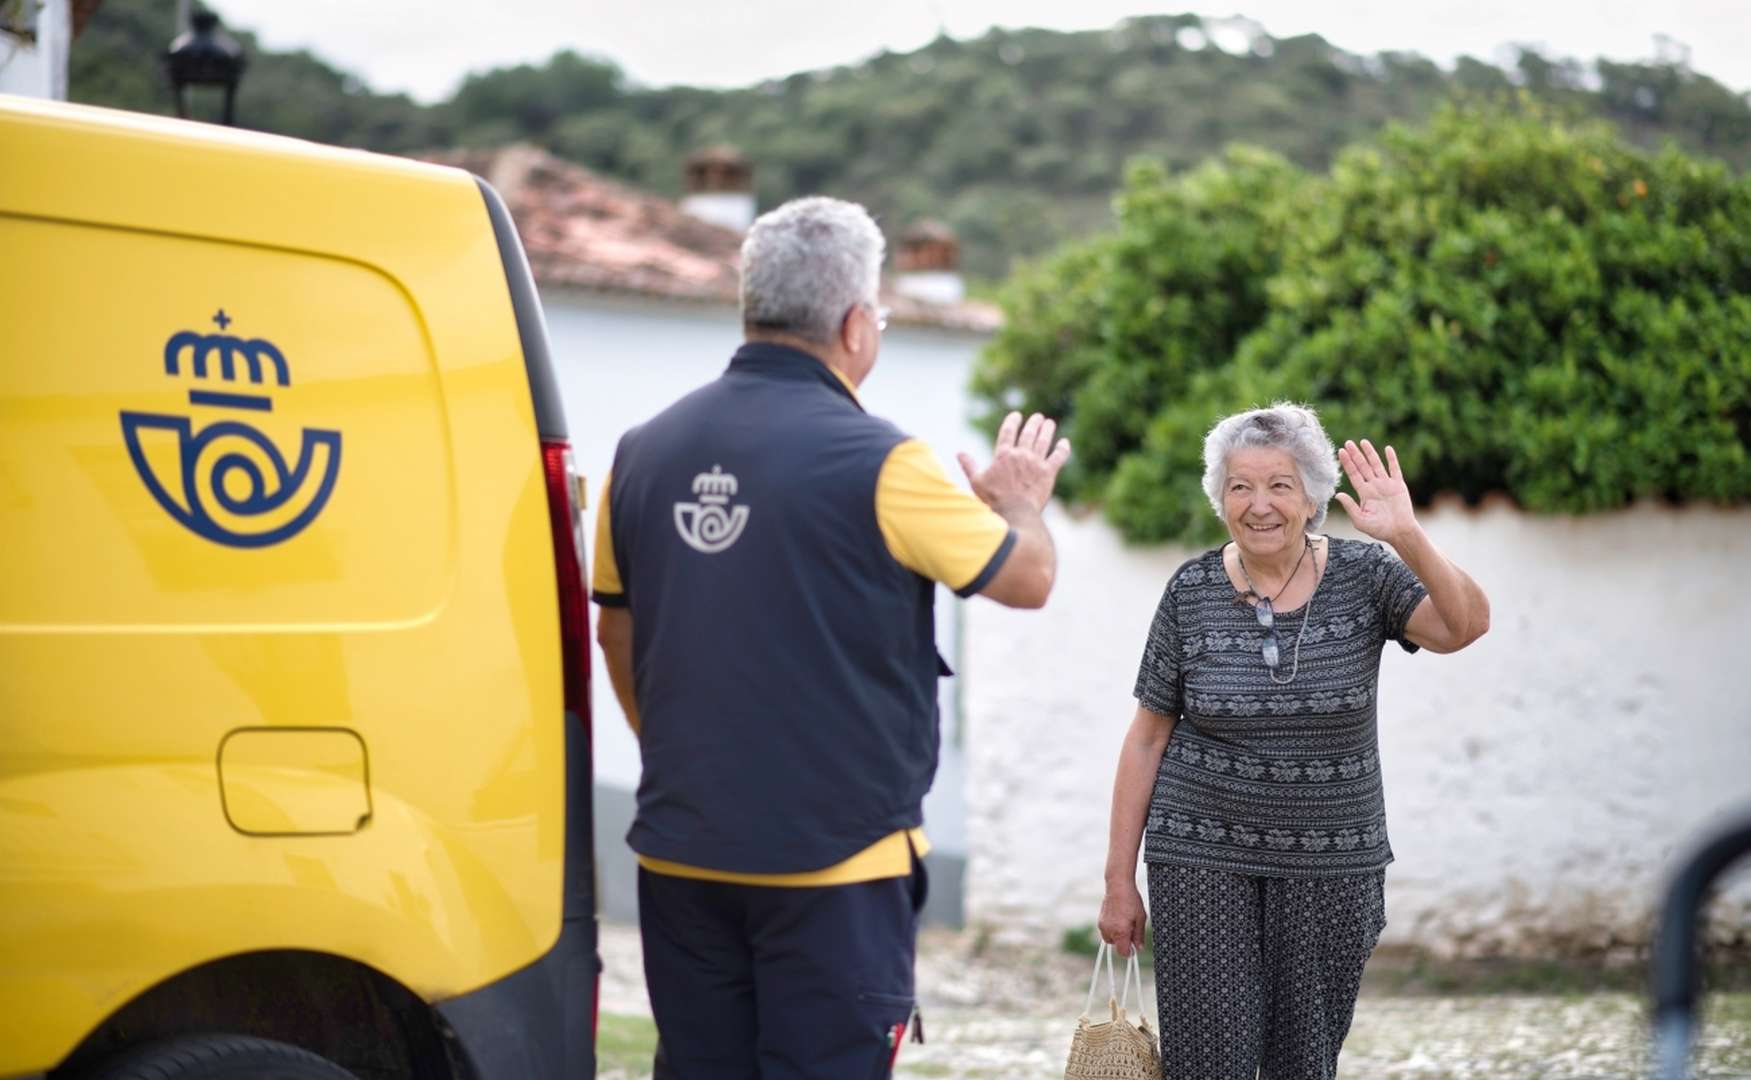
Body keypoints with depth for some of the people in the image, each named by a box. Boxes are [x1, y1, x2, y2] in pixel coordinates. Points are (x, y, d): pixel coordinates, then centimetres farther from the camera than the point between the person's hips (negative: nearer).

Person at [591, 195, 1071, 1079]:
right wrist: (1019, 503, 19)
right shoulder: (877, 464, -14)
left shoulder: (645, 452, 3)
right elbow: (1027, 579, -3)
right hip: (832, 858, -5)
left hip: (682, 853, 6)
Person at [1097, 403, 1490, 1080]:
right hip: (1203, 859, -1)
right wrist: (1120, 880, 1)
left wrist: (1406, 536, -32)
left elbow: (1465, 626, -18)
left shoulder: (1362, 575, -3)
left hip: (1329, 866, 1)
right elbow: (1147, 738, 2)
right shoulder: (1193, 592, -2)